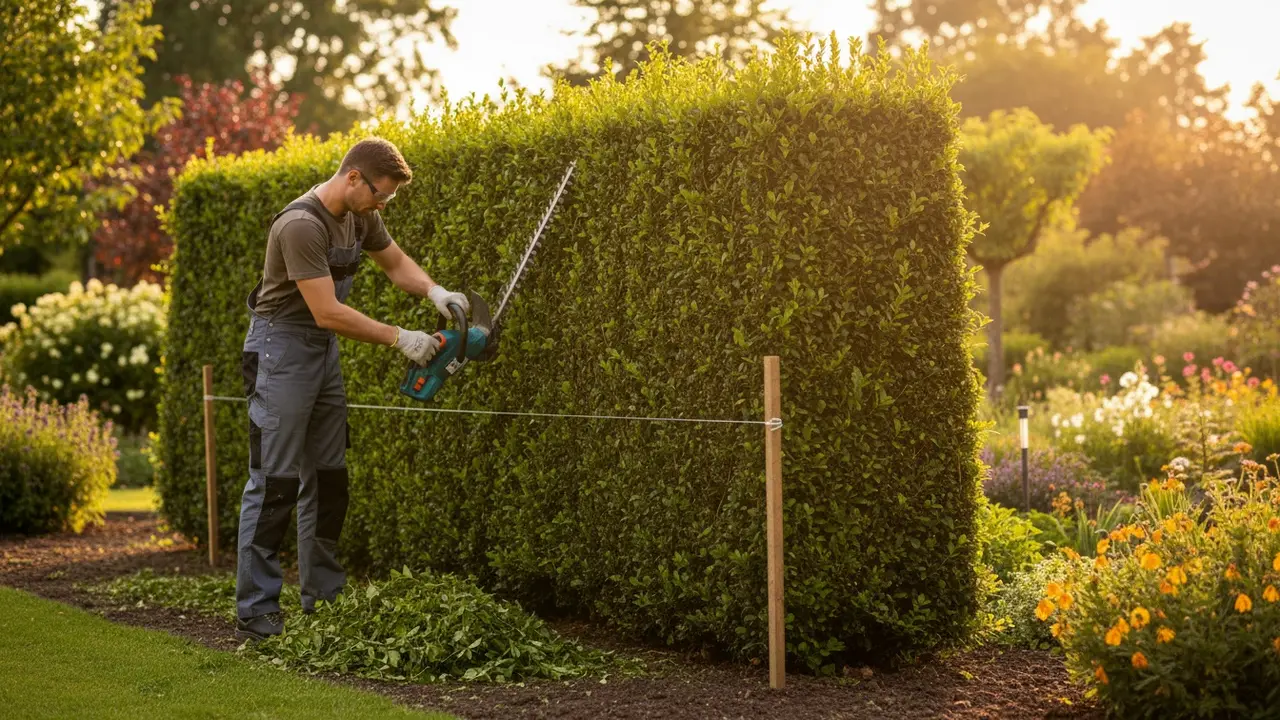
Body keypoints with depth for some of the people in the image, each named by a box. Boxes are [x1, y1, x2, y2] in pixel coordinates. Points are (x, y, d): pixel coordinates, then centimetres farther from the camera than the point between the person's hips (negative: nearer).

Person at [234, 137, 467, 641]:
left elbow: (396, 263, 18)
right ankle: (255, 613, -4)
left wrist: (434, 291, -2)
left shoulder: (359, 217, 3)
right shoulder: (301, 225, -25)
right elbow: (328, 312, -27)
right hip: (282, 348, -9)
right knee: (274, 481, -9)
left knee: (327, 478, 11)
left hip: (324, 350, 9)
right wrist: (399, 339, -22)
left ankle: (322, 597, 19)